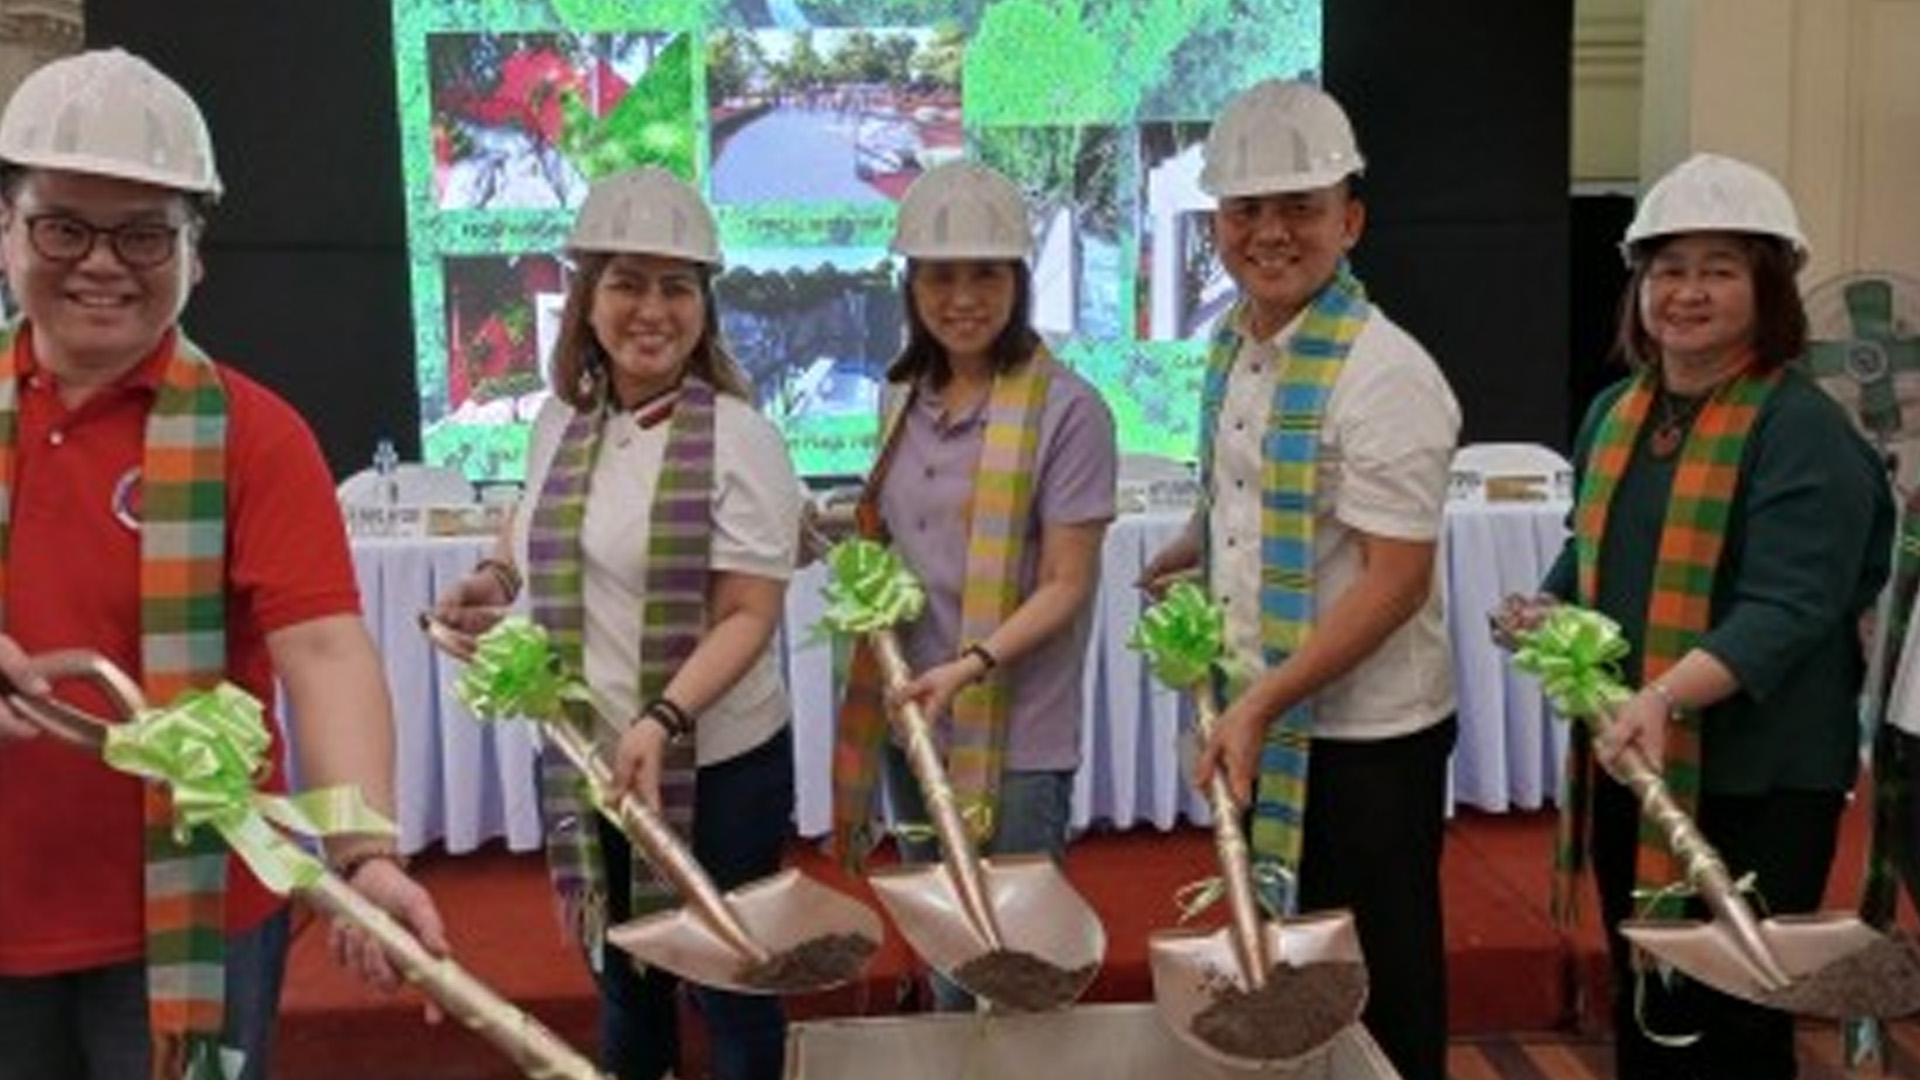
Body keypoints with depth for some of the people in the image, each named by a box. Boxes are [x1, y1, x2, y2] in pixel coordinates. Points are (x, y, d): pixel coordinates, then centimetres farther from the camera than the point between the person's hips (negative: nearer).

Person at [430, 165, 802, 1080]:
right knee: (621, 974, 22)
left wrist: (661, 722, -30)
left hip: (715, 766, -5)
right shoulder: (561, 421, 4)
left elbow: (748, 616, -18)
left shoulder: (737, 436, -14)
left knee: (731, 987, 11)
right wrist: (494, 578, 2)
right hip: (580, 760, 5)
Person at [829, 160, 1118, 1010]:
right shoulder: (906, 400, 8)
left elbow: (1065, 585, -13)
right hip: (912, 725, 6)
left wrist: (972, 666, -24)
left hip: (1015, 740, -6)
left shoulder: (1066, 410, -12)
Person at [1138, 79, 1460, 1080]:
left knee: (1379, 993, 8)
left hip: (1364, 736, -7)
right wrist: (1181, 558, 11)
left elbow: (1395, 582, -22)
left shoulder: (1384, 376, -19)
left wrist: (1262, 703, -24)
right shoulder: (1232, 344, 6)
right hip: (1261, 720, 7)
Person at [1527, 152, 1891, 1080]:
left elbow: (1787, 610, -23)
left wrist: (1667, 696, -36)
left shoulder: (1803, 429, -14)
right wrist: (1545, 608, 0)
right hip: (1624, 763, 7)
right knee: (1640, 1002, 19)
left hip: (1756, 784, -7)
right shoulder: (1615, 413, 8)